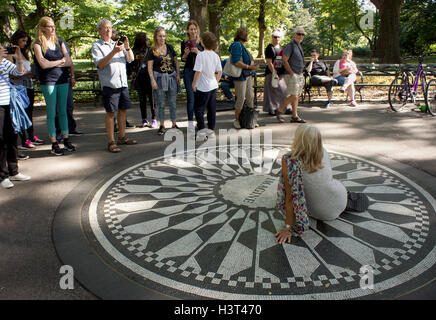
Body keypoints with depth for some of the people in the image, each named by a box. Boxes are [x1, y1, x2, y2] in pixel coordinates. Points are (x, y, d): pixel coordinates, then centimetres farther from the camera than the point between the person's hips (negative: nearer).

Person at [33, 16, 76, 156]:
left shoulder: (59, 41, 12)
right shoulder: (38, 44, -2)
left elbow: (69, 62, 5)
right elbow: (43, 64, -14)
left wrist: (52, 63, -8)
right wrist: (60, 61, -2)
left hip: (63, 80, 4)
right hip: (48, 82, -4)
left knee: (63, 111, 9)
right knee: (51, 113, 0)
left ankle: (66, 139, 16)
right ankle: (54, 143, 5)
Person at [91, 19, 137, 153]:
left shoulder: (117, 44, 18)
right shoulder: (97, 46, 0)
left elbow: (131, 59, 11)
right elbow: (100, 64, -14)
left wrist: (127, 47, -9)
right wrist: (114, 52, -23)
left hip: (123, 83, 6)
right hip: (109, 84, -6)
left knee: (123, 110, 10)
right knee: (110, 112, -4)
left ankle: (122, 137, 22)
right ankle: (111, 142, 0)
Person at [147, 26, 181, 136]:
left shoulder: (170, 48, 6)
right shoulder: (152, 51, -2)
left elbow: (176, 62, 11)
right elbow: (150, 67, -3)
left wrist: (178, 75, 3)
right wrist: (153, 80, -11)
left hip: (171, 76, 2)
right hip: (159, 77, -2)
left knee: (172, 102, 6)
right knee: (161, 103, 3)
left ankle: (174, 124, 16)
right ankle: (162, 125, 12)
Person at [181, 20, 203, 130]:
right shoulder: (184, 43, 6)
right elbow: (182, 59, 9)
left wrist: (198, 52, -15)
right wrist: (185, 53, -12)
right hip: (188, 71, 0)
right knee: (190, 97, -3)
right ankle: (190, 122, 1)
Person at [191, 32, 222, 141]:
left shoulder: (201, 55, -16)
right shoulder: (216, 55, 4)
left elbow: (198, 71, -19)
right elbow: (220, 71, 9)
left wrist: (194, 84, -8)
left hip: (202, 87, -7)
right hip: (213, 86, 7)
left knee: (198, 109, 3)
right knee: (212, 109, 12)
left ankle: (201, 133, -1)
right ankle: (211, 131, 20)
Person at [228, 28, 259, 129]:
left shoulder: (242, 46, 16)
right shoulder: (237, 45, -14)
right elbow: (236, 62, -23)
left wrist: (252, 62, 5)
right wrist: (249, 67, -22)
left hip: (248, 75, 10)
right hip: (240, 76, -9)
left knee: (250, 97, 11)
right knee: (241, 98, -5)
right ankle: (237, 120, 7)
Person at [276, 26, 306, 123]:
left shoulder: (299, 46, 18)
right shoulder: (290, 46, -10)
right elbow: (285, 61, -16)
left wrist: (301, 74, 17)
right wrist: (292, 73, -19)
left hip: (299, 75, 9)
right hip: (292, 75, -9)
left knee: (296, 96, 6)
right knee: (293, 96, -11)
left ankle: (294, 116, 9)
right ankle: (279, 111, 3)